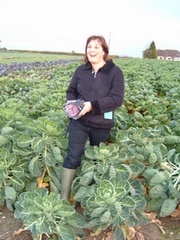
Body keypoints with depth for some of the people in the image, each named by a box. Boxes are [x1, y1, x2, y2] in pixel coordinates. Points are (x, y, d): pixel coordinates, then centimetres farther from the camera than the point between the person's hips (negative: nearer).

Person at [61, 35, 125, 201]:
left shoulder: (115, 72, -9)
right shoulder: (81, 70, 3)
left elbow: (117, 99, -16)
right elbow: (71, 91, 13)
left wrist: (92, 105, -26)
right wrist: (71, 102, -11)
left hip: (101, 125, -1)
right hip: (78, 121, 2)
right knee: (73, 157, -2)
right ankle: (64, 197, 7)